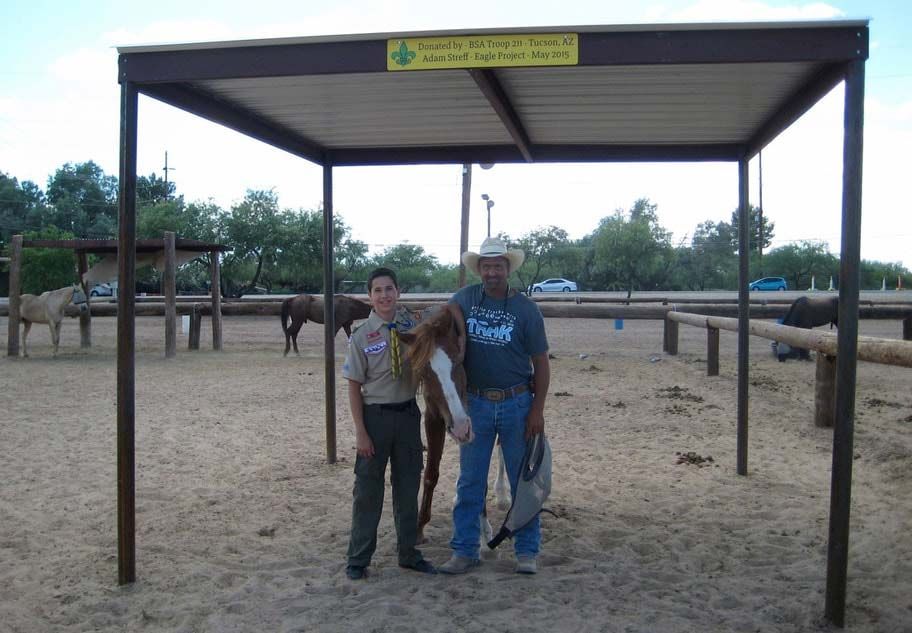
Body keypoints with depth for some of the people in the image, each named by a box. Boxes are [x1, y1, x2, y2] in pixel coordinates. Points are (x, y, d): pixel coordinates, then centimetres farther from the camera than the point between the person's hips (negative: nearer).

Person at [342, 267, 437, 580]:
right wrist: (360, 431, -12)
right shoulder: (362, 336, -10)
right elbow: (354, 386, -8)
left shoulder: (411, 323, -1)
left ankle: (408, 552, 30)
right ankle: (358, 558, 21)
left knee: (408, 486, 14)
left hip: (408, 413, 3)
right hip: (375, 415, -3)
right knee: (368, 489, 6)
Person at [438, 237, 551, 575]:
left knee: (523, 480, 9)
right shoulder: (464, 299, -2)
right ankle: (464, 551, 20)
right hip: (475, 403, 2)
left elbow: (541, 363, -3)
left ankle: (527, 551, 21)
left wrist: (538, 410, -9)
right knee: (469, 482, 9)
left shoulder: (526, 308, -6)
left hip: (516, 404, -1)